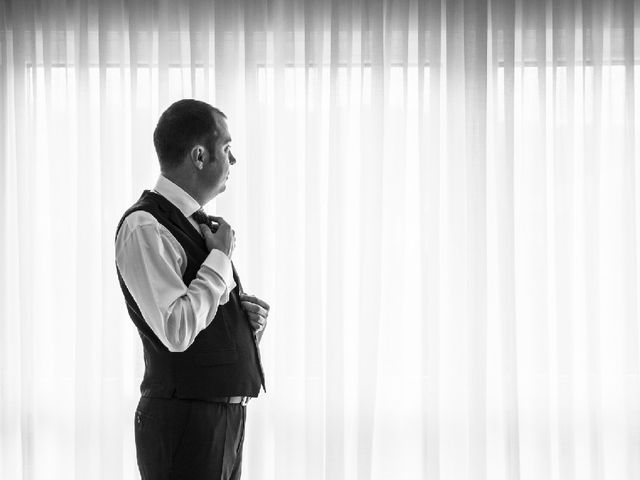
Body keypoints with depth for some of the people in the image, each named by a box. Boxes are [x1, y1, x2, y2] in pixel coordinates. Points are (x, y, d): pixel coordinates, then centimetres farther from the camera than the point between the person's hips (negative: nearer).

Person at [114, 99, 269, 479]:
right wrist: (221, 257, -16)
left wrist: (247, 314, 1)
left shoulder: (200, 224, 12)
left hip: (226, 415, 9)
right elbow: (177, 331, -26)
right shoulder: (144, 228, -16)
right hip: (186, 421, -9)